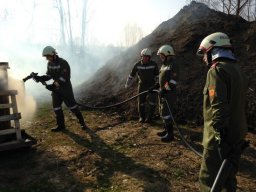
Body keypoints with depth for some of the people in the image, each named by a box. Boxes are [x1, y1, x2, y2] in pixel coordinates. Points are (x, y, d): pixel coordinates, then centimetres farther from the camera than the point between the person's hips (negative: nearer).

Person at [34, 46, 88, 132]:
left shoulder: (63, 63, -19)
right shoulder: (49, 64, 5)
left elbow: (64, 77, -25)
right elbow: (49, 75, 9)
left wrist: (53, 85, -32)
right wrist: (40, 78, -11)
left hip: (65, 88, -7)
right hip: (56, 89, 7)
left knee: (72, 105, -4)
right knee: (56, 106, 7)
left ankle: (82, 122, 11)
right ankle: (61, 125, 19)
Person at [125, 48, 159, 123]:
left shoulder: (153, 64, -12)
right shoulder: (137, 64, -10)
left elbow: (157, 75, -1)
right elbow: (132, 75, 2)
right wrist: (127, 85, 9)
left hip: (152, 85, -1)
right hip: (142, 86, 1)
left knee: (152, 101, -11)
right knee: (141, 102, 6)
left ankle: (149, 117, 3)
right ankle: (142, 117, 24)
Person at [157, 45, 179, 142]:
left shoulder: (173, 65, -15)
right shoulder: (164, 65, 15)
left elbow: (173, 81, -22)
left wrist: (165, 90, -23)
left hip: (169, 93, -10)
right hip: (163, 93, 10)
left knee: (166, 113, -8)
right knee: (163, 112, 17)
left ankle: (170, 134, 1)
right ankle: (166, 130, 31)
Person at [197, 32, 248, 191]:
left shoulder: (217, 70, -15)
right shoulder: (238, 69, 13)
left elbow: (218, 107, -25)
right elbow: (238, 103, 17)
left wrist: (219, 135, -24)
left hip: (221, 136, -9)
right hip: (238, 134, 9)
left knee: (209, 179, -1)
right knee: (229, 176, 22)